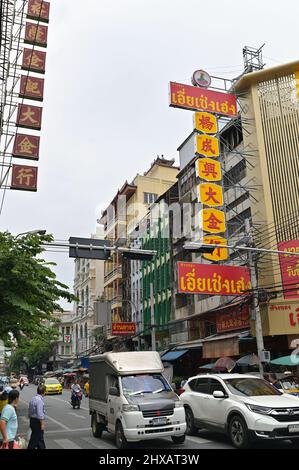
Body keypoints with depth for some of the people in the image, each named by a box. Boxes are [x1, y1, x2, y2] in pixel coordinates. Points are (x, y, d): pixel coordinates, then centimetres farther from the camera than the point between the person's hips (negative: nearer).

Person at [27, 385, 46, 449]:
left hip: (32, 420, 9)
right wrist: (42, 424, -18)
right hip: (37, 421, -9)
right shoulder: (40, 400, -21)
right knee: (35, 438, 0)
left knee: (40, 437, 19)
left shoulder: (33, 398, 7)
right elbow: (40, 414, -23)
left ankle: (42, 447, 29)